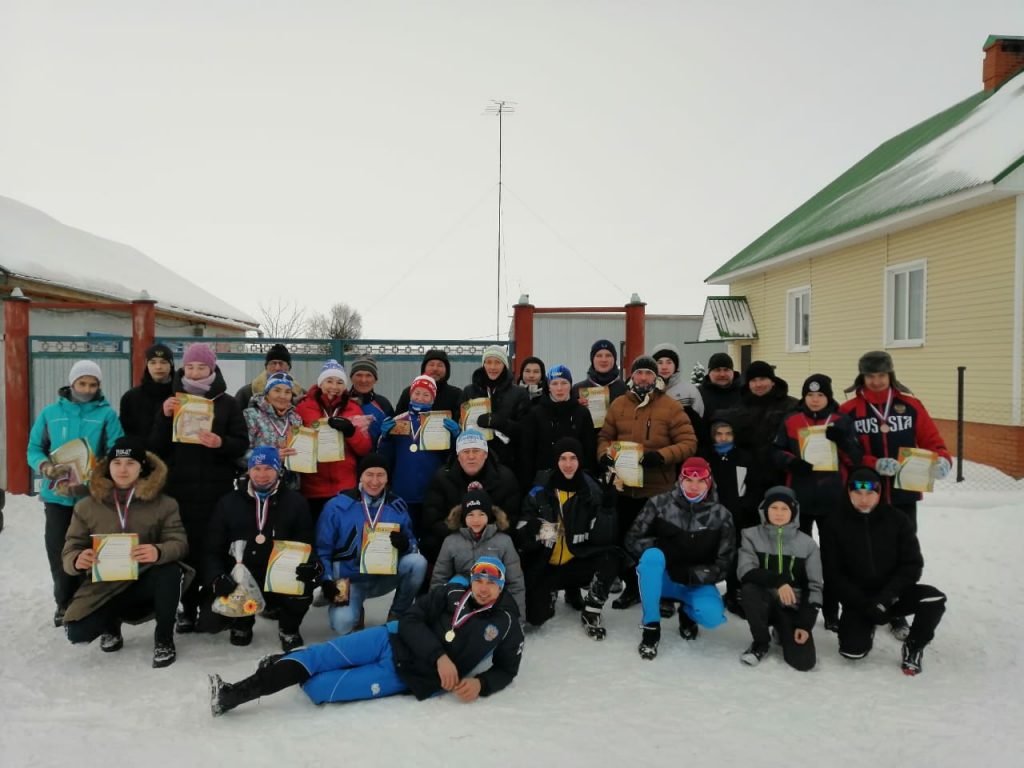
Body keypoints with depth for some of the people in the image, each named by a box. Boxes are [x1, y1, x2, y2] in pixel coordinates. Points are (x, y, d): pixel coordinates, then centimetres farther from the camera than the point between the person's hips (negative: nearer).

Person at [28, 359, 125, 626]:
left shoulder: (107, 414, -3)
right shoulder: (51, 412, 4)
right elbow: (34, 449, 7)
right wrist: (46, 467, -15)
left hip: (93, 496, -2)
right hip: (56, 495, 2)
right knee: (58, 552, 7)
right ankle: (65, 602, 26)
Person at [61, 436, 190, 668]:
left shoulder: (163, 503, -4)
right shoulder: (86, 506, 0)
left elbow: (179, 542, -14)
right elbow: (70, 551, -1)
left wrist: (158, 552, -39)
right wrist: (78, 561, -28)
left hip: (145, 581, -1)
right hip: (104, 586, 2)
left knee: (171, 573, -34)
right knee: (77, 632, -23)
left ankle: (164, 640, -10)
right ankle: (111, 625, 17)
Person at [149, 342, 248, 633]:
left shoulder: (227, 403, 5)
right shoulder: (172, 400, 10)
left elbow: (242, 444, 0)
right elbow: (155, 447, 4)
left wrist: (220, 443, -20)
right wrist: (165, 417, -11)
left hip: (217, 489, -1)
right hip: (179, 489, 1)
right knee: (185, 549, 0)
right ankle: (188, 608, 12)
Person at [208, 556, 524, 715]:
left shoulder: (506, 623, -4)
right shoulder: (451, 592, -1)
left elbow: (506, 669, 6)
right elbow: (411, 621, -6)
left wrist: (480, 683, -15)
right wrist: (439, 656, -20)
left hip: (408, 677, -2)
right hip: (392, 641, 3)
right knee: (320, 655, -16)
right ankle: (232, 693, -10)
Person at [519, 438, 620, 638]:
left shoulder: (592, 489, -6)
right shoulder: (540, 489, -8)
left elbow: (605, 536, -14)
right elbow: (522, 531, -8)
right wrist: (537, 530, -29)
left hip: (577, 562, 0)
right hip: (544, 566, 0)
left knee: (610, 557, -28)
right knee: (535, 616, -14)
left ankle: (591, 613, -5)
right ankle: (552, 592, 24)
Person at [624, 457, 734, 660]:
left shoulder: (721, 515, -6)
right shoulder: (659, 504, -9)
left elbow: (722, 566, -7)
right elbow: (632, 540, -8)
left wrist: (689, 575, -20)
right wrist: (660, 547, -24)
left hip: (697, 583, 1)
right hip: (662, 577, -1)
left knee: (713, 616, -29)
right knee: (652, 555, -34)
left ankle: (687, 611, 12)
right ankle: (651, 627, -19)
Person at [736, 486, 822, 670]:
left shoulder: (807, 544, 0)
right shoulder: (752, 535, -3)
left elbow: (814, 586, 1)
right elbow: (745, 572, -17)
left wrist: (805, 623, -9)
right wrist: (778, 581, -32)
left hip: (793, 608, 1)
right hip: (764, 602, -1)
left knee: (804, 661, -19)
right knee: (750, 589, -35)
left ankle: (783, 633, 18)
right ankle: (761, 642, -7)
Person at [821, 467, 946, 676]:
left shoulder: (898, 520, -5)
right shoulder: (837, 524, -7)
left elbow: (912, 565, -8)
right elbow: (833, 573, -7)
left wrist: (886, 597, -21)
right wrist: (864, 604, -18)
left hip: (893, 593, 1)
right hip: (858, 599, -1)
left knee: (935, 600, -27)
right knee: (852, 650, -21)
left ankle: (913, 647, 2)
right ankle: (866, 627, 16)